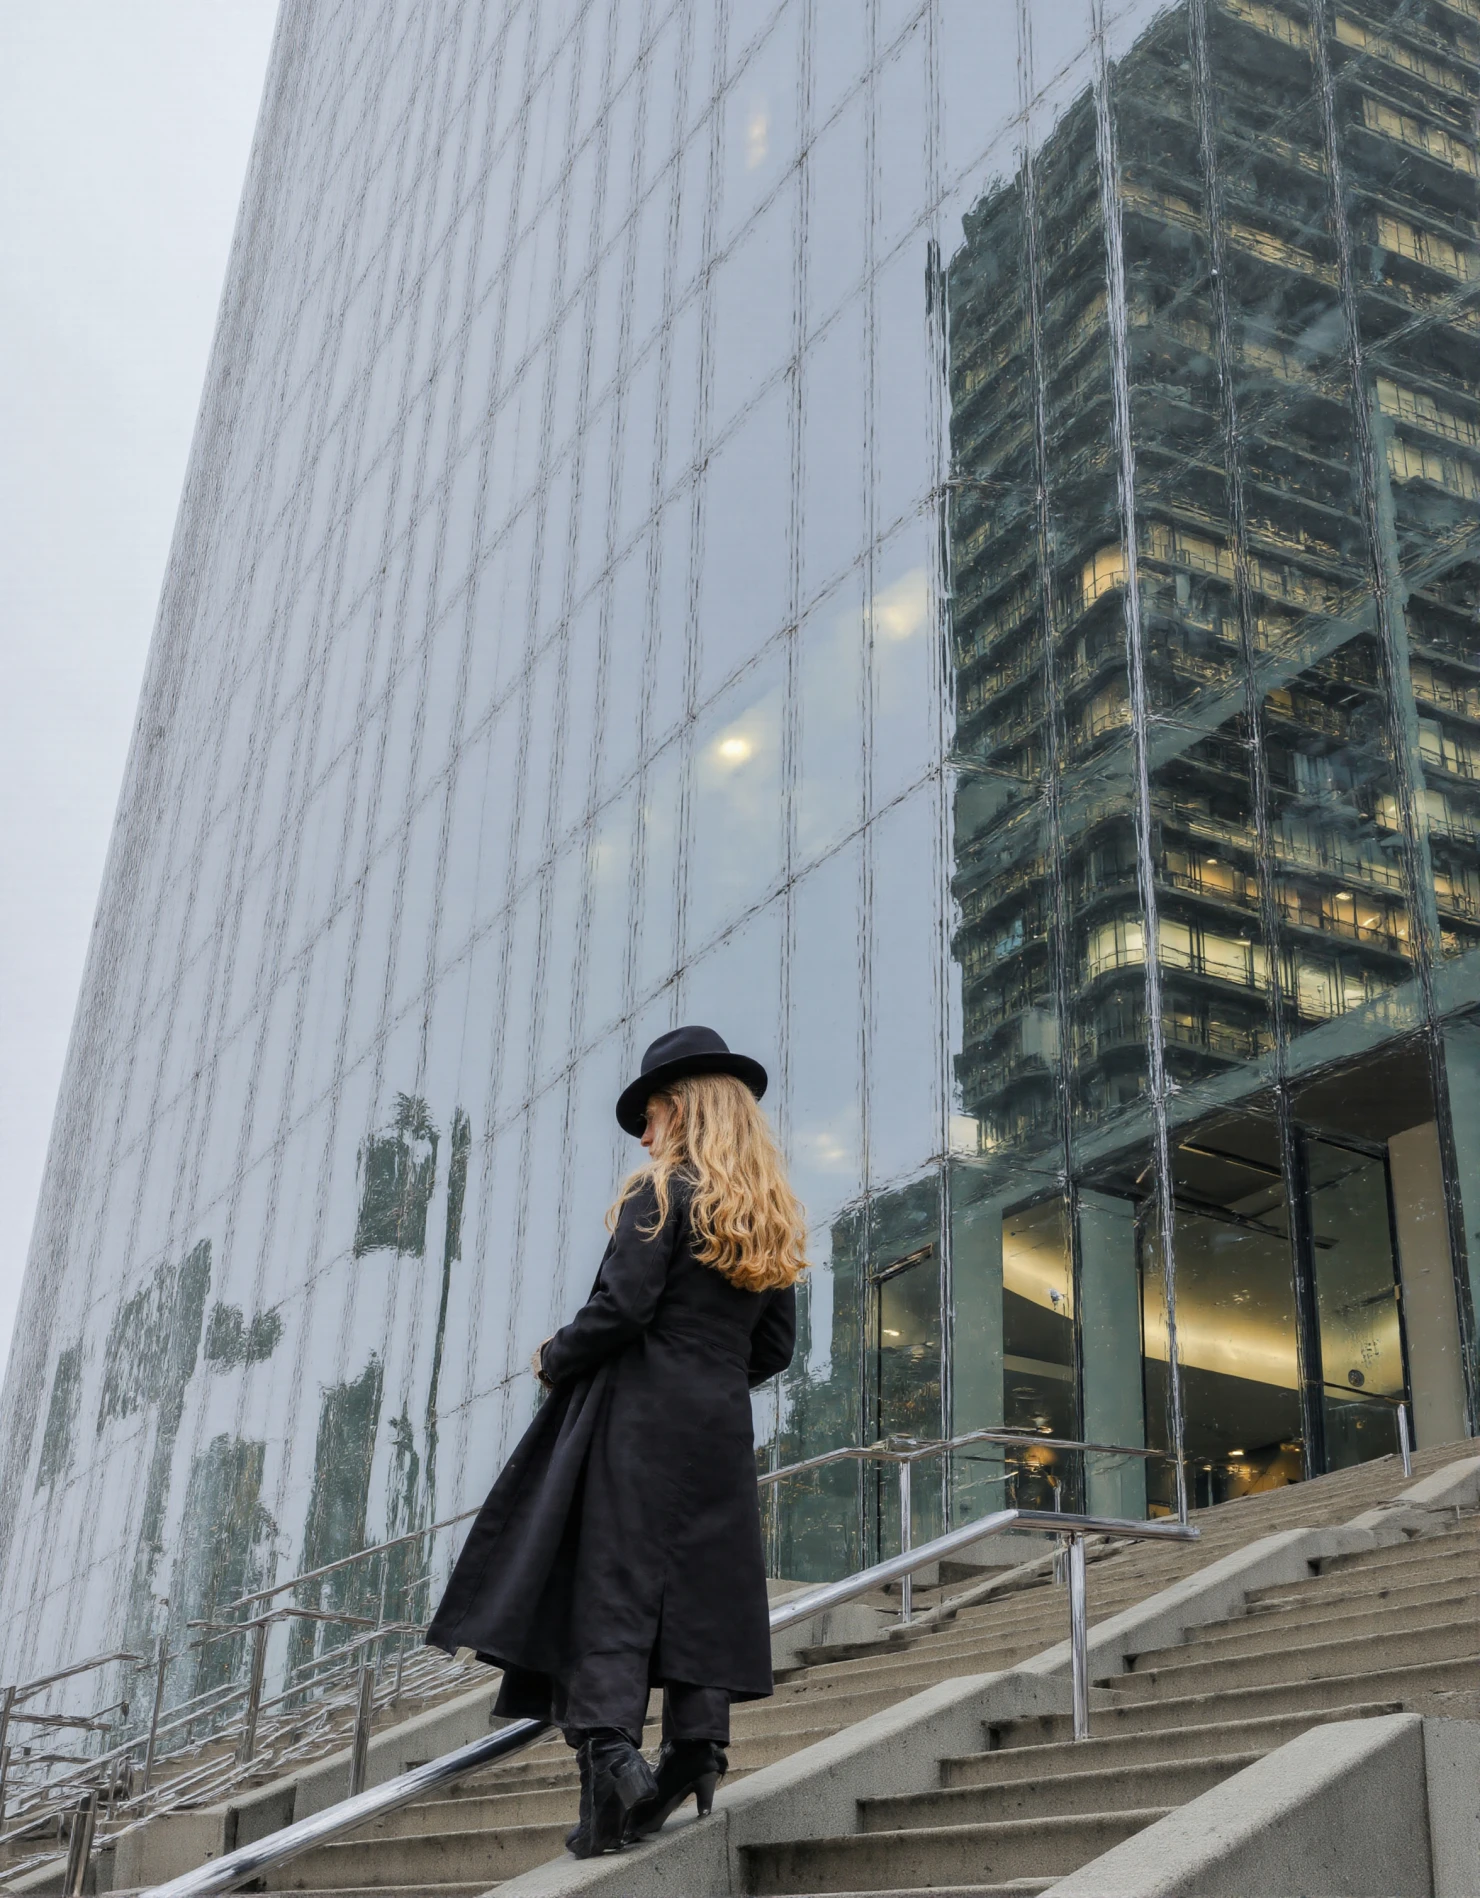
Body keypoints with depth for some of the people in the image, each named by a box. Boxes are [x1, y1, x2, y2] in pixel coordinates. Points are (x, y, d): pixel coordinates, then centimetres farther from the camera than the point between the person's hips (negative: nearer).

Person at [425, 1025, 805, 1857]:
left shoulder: (661, 1194, -7)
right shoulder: (775, 1217, 13)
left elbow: (622, 1308, -16)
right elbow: (776, 1344, 14)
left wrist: (555, 1358, 0)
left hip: (641, 1417, -6)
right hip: (724, 1428, 7)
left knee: (612, 1581, -6)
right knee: (706, 1584, 8)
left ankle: (611, 1752, -13)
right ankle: (696, 1749, 6)